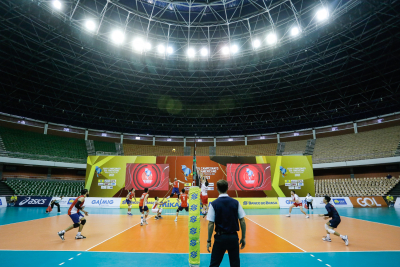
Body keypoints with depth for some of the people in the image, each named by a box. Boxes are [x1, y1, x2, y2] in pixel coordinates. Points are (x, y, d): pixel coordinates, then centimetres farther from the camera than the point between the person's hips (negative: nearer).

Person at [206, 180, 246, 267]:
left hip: (220, 237, -2)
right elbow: (242, 221, -1)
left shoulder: (214, 204, -10)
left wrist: (209, 240, -1)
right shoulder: (236, 202, -4)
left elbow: (211, 224, -10)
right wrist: (243, 237, 9)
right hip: (233, 237, 2)